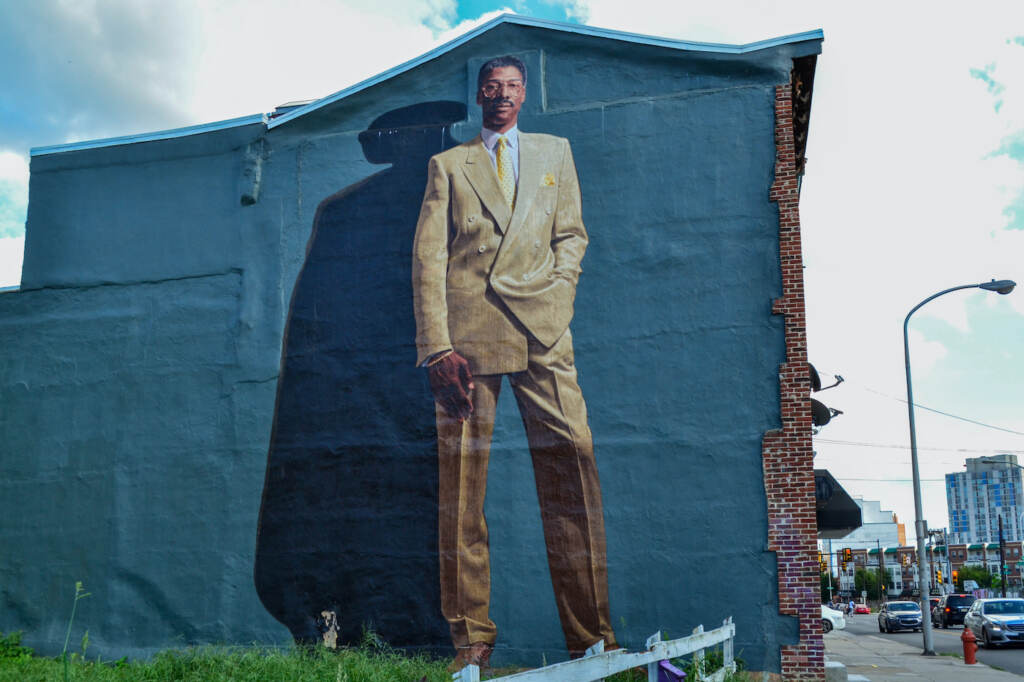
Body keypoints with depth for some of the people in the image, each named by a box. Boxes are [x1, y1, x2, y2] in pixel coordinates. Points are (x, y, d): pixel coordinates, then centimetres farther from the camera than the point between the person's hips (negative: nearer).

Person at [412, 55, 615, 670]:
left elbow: (572, 234, 20)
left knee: (572, 469, -9)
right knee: (462, 484, -2)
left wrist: (558, 294, 0)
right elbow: (428, 258, 7)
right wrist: (437, 346, -5)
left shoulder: (555, 152, 23)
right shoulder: (448, 165, 17)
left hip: (541, 329, 1)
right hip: (468, 331, 0)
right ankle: (472, 637, 7)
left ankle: (591, 636, -2)